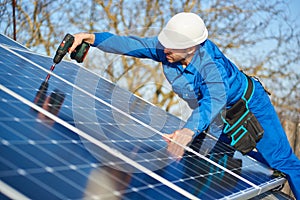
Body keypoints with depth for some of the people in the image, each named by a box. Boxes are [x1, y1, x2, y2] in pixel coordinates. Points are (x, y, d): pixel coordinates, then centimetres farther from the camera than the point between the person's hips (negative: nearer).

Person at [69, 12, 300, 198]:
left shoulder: (211, 65, -42)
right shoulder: (165, 48, -23)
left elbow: (213, 101, -58)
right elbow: (129, 44, -22)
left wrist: (188, 131, -75)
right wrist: (92, 37, -35)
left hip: (250, 105, -7)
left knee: (279, 159, -6)